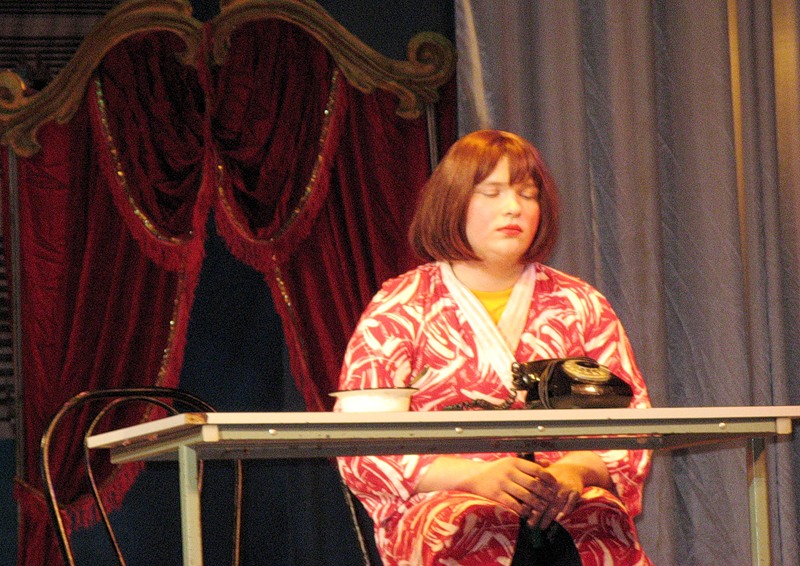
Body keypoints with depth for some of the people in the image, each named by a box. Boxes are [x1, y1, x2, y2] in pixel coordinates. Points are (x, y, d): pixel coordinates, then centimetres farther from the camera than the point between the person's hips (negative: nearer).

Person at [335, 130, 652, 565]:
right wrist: (475, 475, -15)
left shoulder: (581, 306, 20)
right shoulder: (400, 307, 10)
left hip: (571, 499, 2)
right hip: (441, 500, -2)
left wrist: (576, 469, -10)